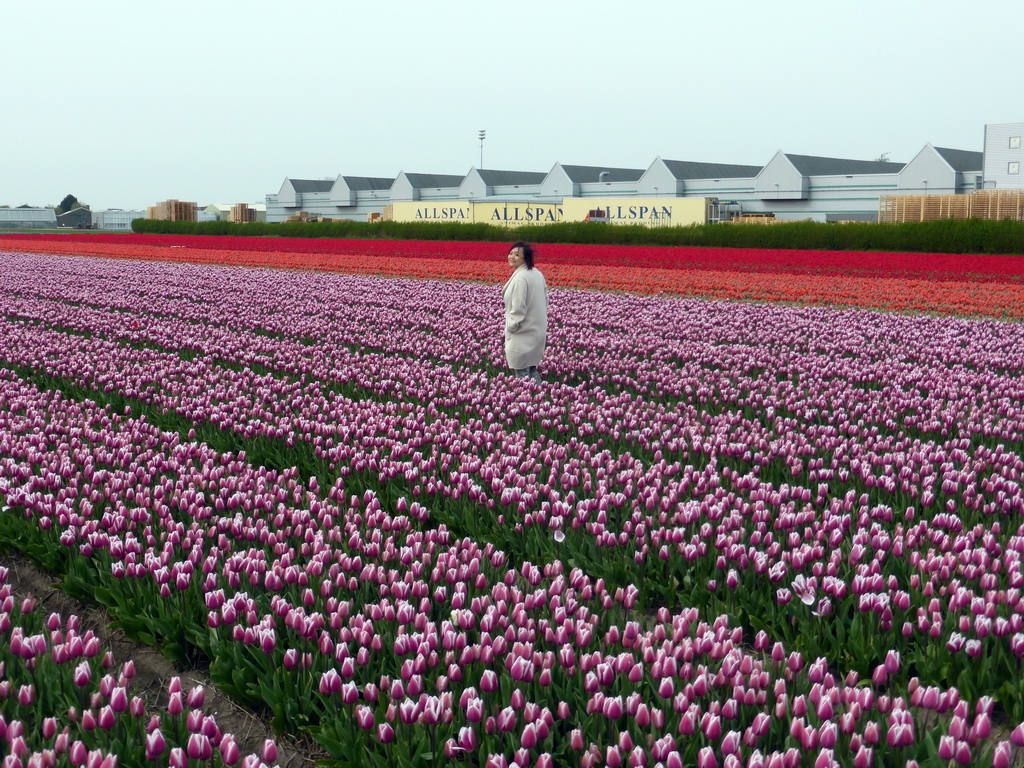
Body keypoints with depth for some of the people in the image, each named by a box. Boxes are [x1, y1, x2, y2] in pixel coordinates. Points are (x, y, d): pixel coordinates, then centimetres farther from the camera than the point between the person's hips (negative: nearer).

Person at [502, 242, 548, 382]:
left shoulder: (520, 278, -22)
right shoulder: (537, 274, 7)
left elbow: (518, 308, -23)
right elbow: (544, 301, 15)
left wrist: (511, 328, -11)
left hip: (523, 334, -9)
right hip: (538, 331, 9)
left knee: (522, 373, -2)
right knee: (531, 370, 18)